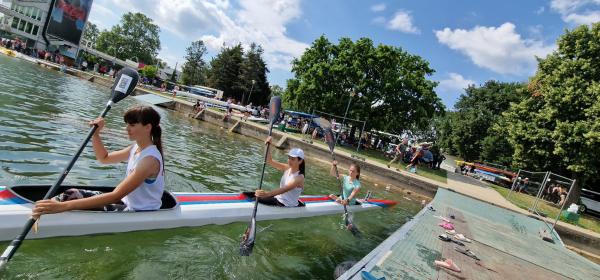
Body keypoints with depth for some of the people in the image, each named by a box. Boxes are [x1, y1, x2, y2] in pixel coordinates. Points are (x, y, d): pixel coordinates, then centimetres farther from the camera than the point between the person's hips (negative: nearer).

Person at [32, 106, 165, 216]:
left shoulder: (150, 159, -25)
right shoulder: (137, 147, 5)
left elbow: (116, 196, -32)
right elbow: (104, 158, 20)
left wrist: (65, 206, -38)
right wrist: (95, 133, 2)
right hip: (127, 202, 8)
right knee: (72, 194, -4)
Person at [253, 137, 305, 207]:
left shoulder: (299, 178, -21)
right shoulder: (287, 168, -1)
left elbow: (284, 189, -35)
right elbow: (269, 161, -2)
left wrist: (267, 193, -51)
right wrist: (268, 145, -17)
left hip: (288, 207, -7)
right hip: (278, 199, 7)